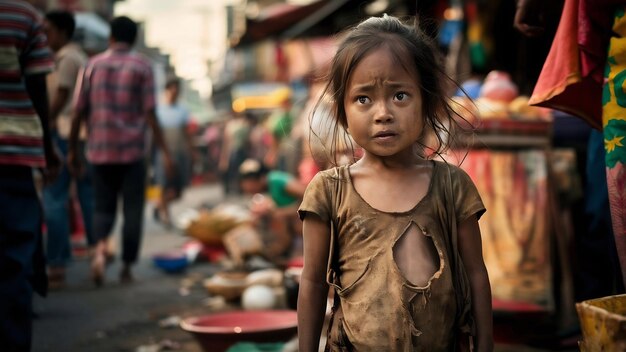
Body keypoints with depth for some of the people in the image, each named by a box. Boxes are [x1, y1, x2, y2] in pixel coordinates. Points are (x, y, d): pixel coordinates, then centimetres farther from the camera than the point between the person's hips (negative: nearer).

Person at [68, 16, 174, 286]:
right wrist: (165, 151, -3)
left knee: (103, 207, 12)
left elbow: (78, 112, 4)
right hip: (132, 151, -2)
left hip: (100, 151, 2)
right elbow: (150, 114, -7)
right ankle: (126, 268, 12)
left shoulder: (92, 65, 6)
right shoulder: (142, 66, 0)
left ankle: (100, 248, -15)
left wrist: (72, 150, 13)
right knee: (132, 211, 9)